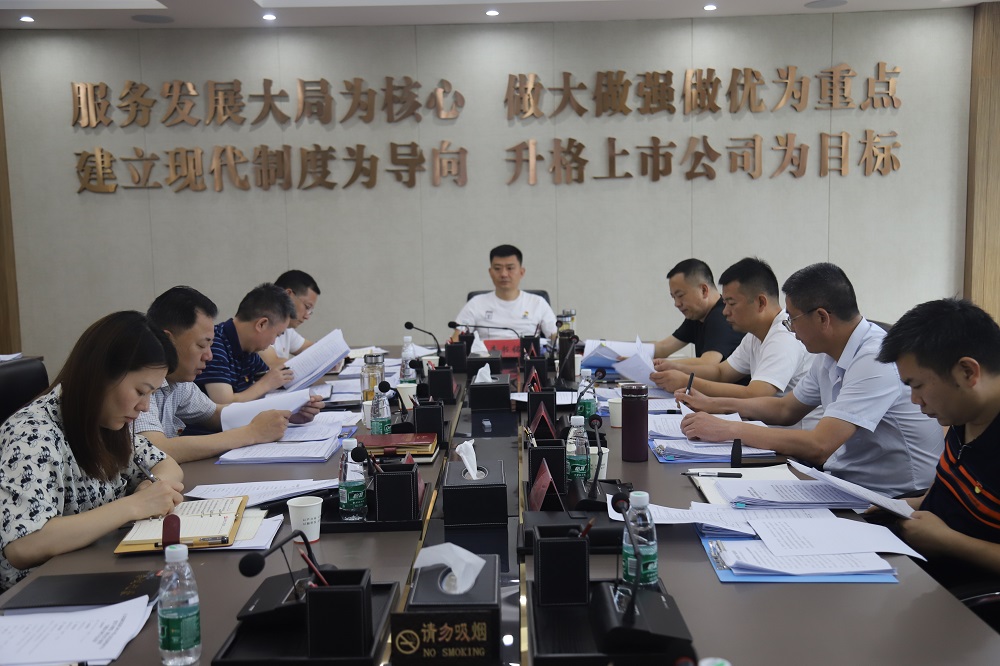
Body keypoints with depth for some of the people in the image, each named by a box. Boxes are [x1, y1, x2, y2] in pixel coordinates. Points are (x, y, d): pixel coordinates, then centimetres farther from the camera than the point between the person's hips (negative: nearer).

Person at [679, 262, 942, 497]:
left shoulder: (876, 359, -23)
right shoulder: (829, 355, 5)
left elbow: (819, 446, -29)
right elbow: (786, 409, 21)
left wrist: (728, 429, -23)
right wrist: (713, 404, 14)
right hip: (845, 479, 8)